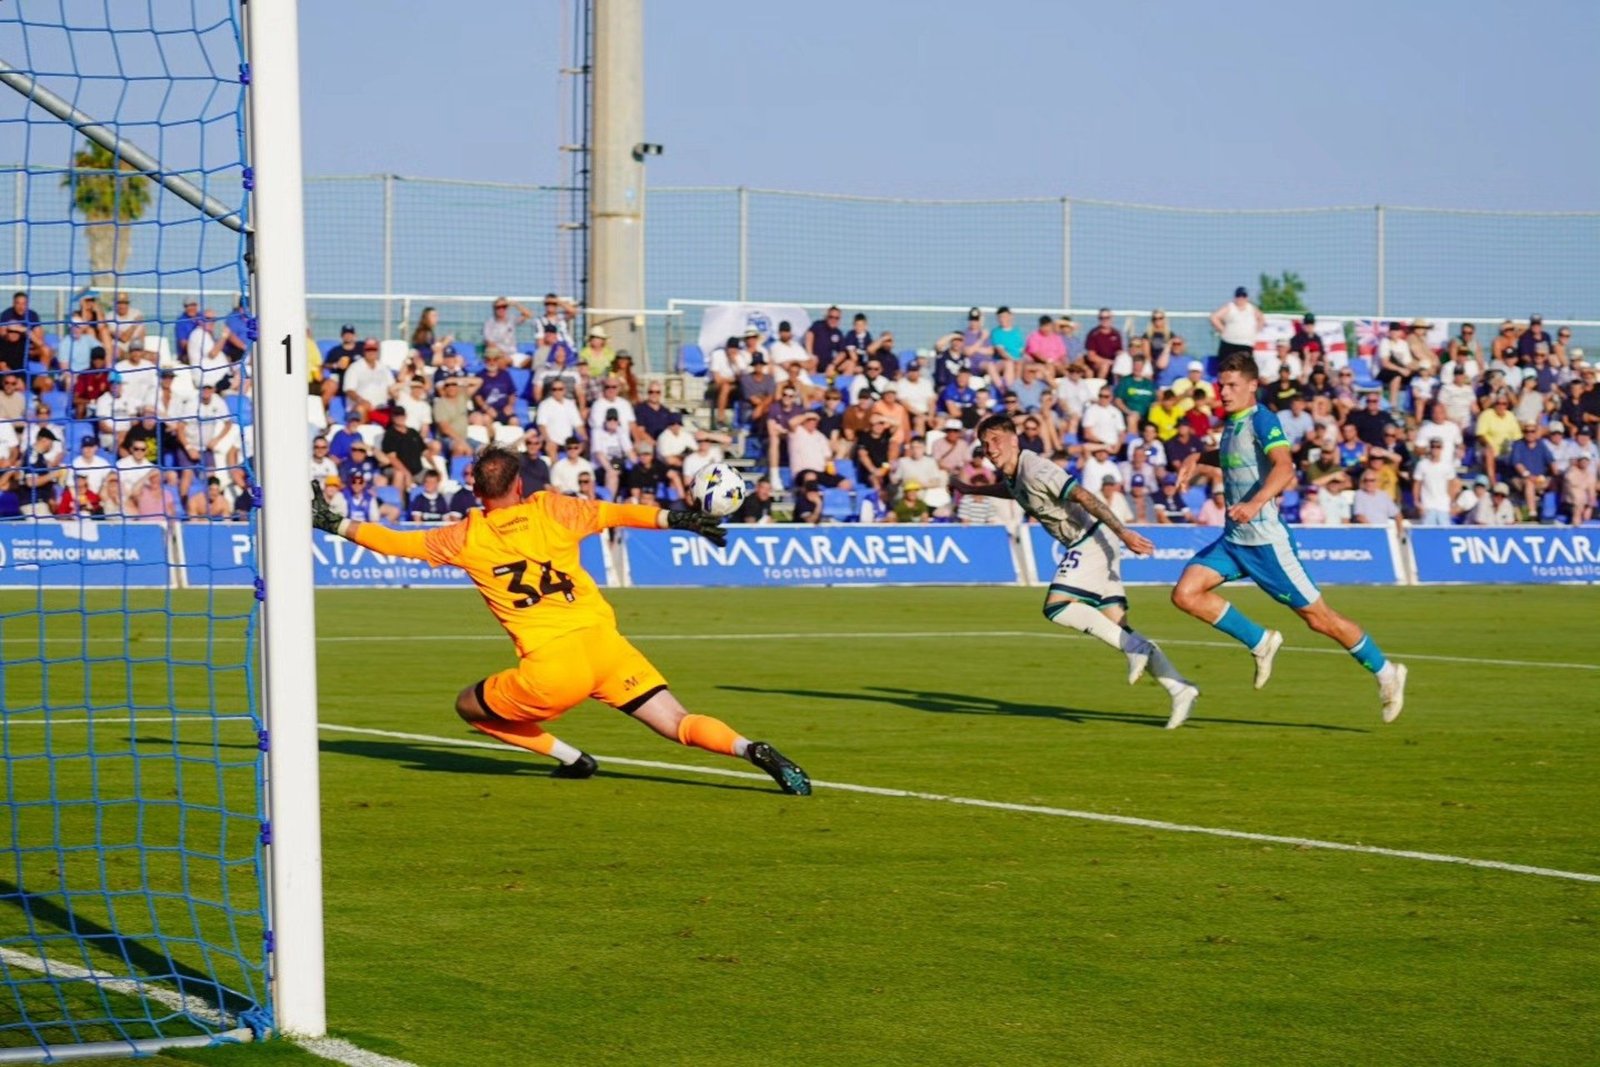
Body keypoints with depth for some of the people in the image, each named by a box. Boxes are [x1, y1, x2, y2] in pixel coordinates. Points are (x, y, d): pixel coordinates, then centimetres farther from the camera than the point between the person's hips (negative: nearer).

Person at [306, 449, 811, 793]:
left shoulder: (466, 537, 8)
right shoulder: (551, 510, 10)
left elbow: (395, 542, 17)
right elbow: (618, 513, 12)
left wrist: (333, 523, 29)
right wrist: (678, 519, 19)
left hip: (552, 669, -3)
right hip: (606, 643, 3)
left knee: (470, 705, 21)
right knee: (681, 725, 4)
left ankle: (571, 758, 10)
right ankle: (753, 750, -25)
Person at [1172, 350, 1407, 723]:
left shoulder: (1261, 421, -14)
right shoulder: (1231, 423, 13)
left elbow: (1284, 467, -32)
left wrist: (1255, 503, -48)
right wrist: (1197, 460, 18)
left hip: (1265, 540, -8)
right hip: (1233, 539, 8)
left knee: (1318, 617, -2)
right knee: (1185, 593, -8)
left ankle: (1385, 672, 15)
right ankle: (1261, 643, 7)